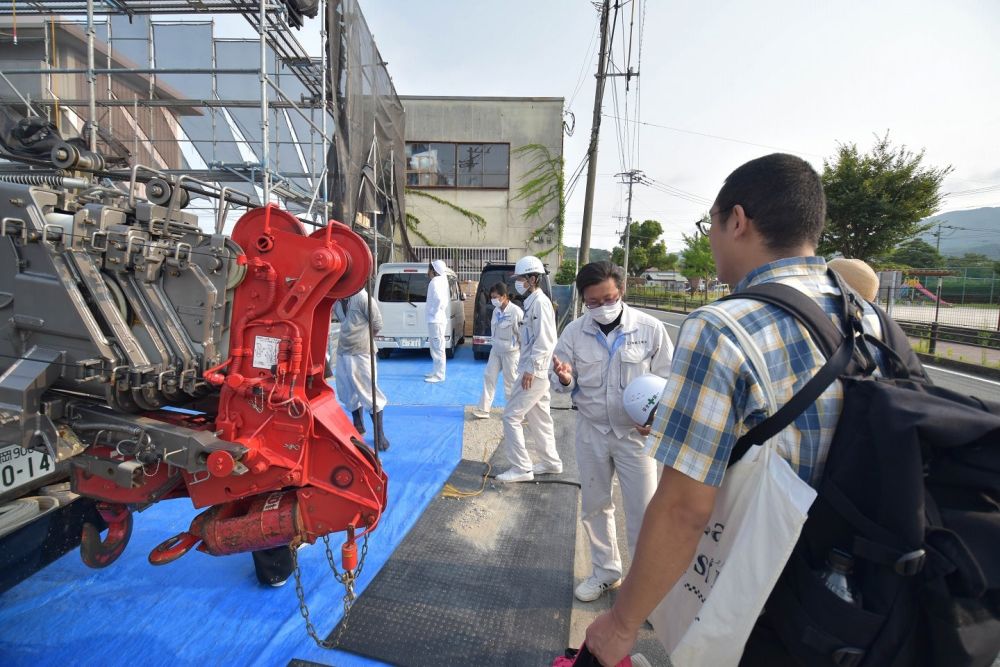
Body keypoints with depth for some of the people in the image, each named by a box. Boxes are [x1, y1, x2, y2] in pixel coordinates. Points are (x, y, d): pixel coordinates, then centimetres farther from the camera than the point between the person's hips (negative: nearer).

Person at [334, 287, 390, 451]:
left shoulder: (362, 297, -16)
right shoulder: (336, 301, 4)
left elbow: (377, 324, -10)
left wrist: (362, 337, 4)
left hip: (361, 353, -7)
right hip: (342, 352, 7)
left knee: (369, 394, -3)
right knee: (348, 394, 17)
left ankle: (379, 434, 8)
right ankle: (358, 426, 35)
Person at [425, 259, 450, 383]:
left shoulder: (435, 282, -16)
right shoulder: (441, 279, 14)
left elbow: (439, 299, -31)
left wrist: (435, 312, -21)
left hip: (436, 320, -11)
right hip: (435, 320, 11)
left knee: (438, 348, -5)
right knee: (435, 348, 18)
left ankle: (439, 375, 0)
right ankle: (436, 371, 27)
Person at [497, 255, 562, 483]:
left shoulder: (540, 302, -15)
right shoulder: (532, 302, 14)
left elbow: (544, 340, -22)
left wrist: (531, 369, -21)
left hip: (534, 372, -10)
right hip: (536, 371, 10)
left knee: (511, 416, -6)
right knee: (538, 418, 16)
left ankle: (521, 469, 2)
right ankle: (550, 461, 28)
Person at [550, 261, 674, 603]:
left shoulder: (650, 328, -12)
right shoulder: (574, 331, -6)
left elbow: (668, 379, -3)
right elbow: (558, 380, 1)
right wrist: (565, 379, -24)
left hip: (635, 432, -2)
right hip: (591, 430, 3)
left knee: (643, 512, 7)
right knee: (595, 506, 17)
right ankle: (605, 571, 40)